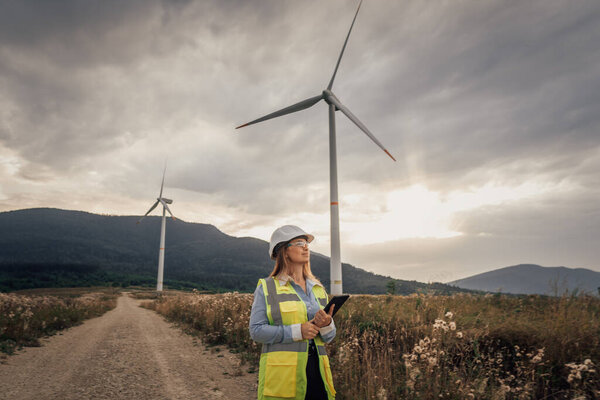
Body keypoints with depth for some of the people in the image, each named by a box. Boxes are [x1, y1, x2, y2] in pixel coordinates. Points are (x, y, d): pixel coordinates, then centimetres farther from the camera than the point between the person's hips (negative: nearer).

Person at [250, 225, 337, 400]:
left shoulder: (318, 289, 14)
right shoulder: (266, 288, 0)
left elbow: (329, 337, 15)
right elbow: (256, 331, -8)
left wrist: (326, 325, -8)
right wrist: (297, 331, -15)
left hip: (316, 371, 4)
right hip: (282, 374, -4)